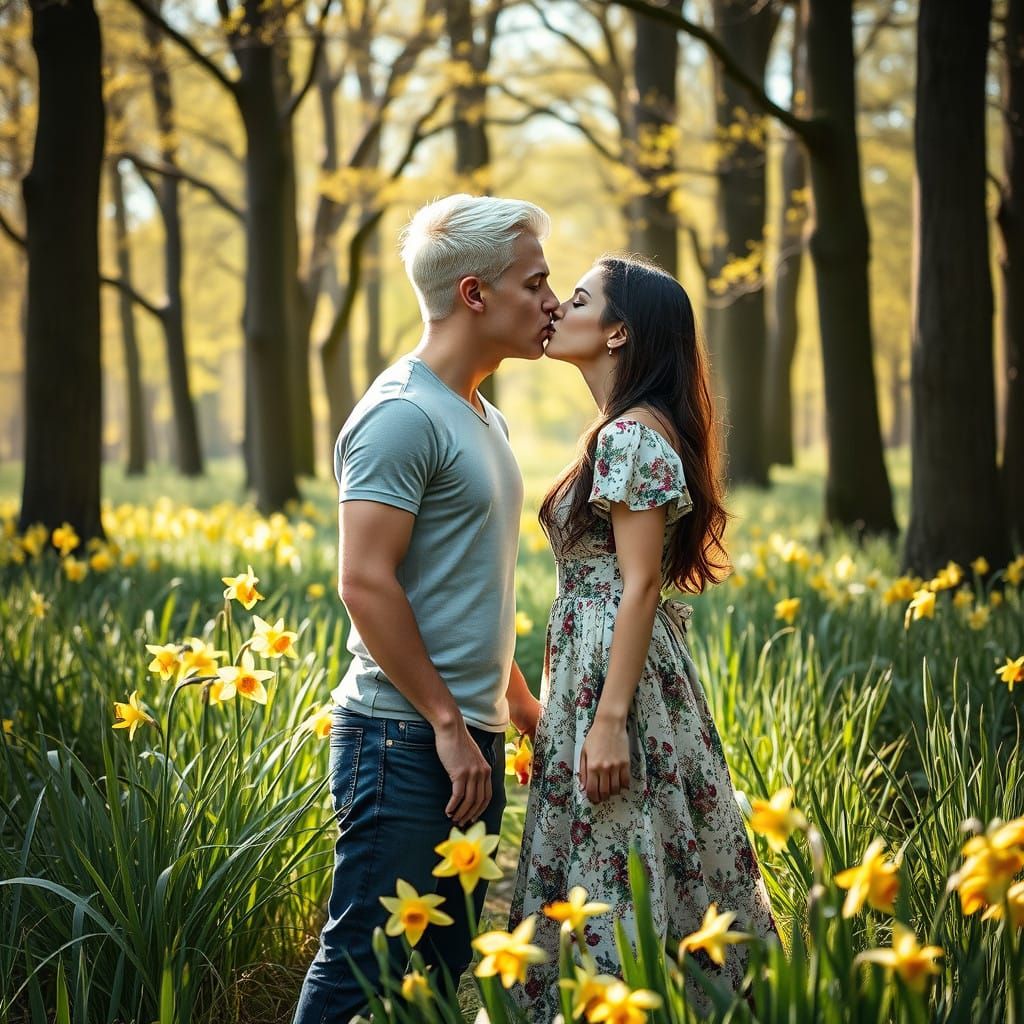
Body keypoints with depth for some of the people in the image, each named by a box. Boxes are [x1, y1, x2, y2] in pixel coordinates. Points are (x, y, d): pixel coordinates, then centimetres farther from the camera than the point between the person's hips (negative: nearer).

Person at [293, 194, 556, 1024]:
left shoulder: (485, 418, 17)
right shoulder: (403, 416, -13)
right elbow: (365, 584, -19)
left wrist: (521, 706, 22)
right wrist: (447, 724, -18)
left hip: (470, 739, 10)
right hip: (406, 738, -10)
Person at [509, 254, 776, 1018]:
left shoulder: (633, 435, -14)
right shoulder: (620, 432, 16)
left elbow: (641, 584, -19)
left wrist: (610, 720, -23)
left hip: (621, 682, -10)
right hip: (593, 677, 10)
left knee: (615, 895, -6)